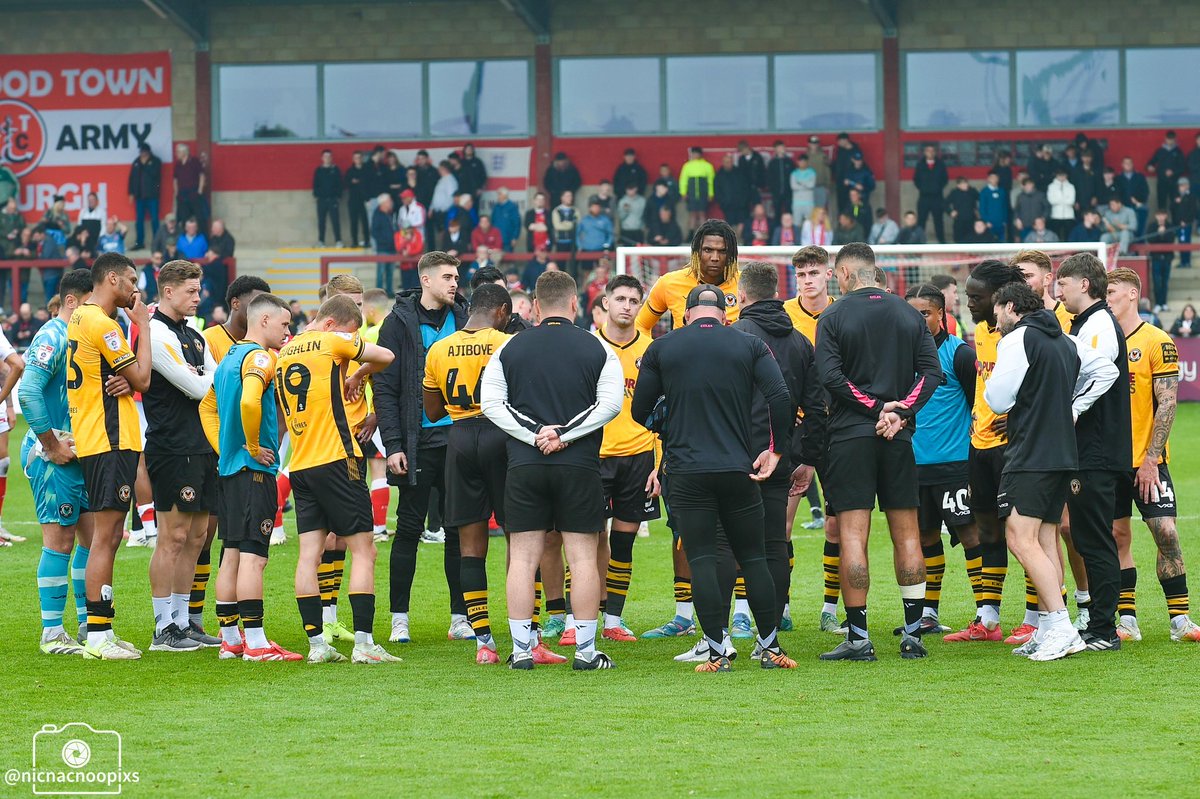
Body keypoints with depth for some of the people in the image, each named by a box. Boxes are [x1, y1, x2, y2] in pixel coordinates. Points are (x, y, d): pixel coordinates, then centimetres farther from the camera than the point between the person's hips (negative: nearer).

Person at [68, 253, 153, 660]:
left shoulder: (80, 319, 16)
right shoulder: (101, 323, -15)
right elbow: (142, 379, -11)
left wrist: (125, 382, -4)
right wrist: (143, 324, -4)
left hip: (94, 441, 10)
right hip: (111, 442, -10)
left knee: (108, 536, 12)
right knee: (105, 536, -9)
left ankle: (101, 632, 14)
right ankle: (98, 637, -9)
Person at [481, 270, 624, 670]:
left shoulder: (510, 348, 6)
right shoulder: (596, 348, 2)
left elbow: (491, 402, 0)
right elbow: (610, 404, -6)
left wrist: (534, 434, -6)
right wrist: (564, 434, -7)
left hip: (524, 467, 1)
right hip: (580, 466, -1)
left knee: (523, 558, 5)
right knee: (582, 557, 3)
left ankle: (521, 649, 4)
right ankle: (585, 650, 2)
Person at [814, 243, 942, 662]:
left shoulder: (833, 317, -3)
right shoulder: (909, 315, 9)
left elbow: (831, 376, -13)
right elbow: (932, 372, 1)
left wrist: (875, 408, -9)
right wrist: (899, 411, -6)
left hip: (850, 437, -4)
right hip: (898, 439, 4)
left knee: (852, 533, -3)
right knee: (906, 533, 8)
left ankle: (858, 638, -7)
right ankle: (913, 634, 8)